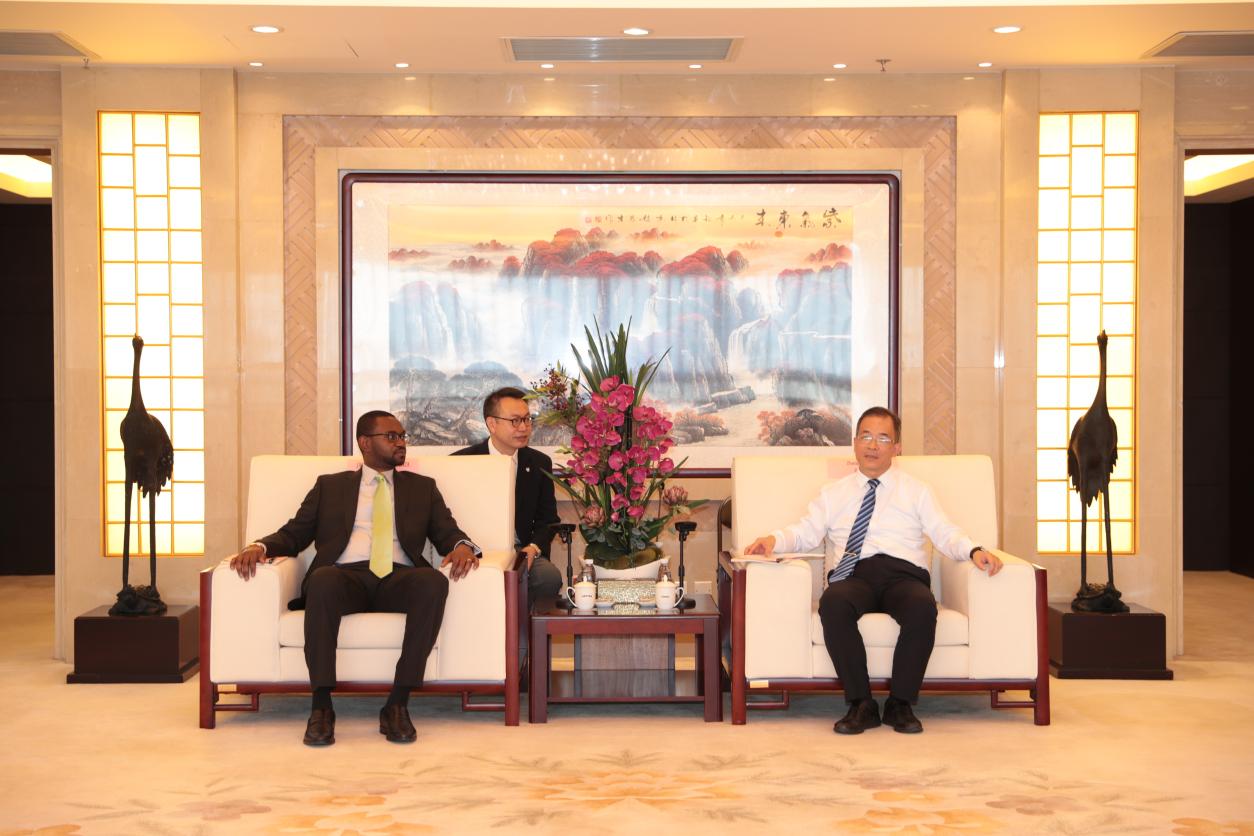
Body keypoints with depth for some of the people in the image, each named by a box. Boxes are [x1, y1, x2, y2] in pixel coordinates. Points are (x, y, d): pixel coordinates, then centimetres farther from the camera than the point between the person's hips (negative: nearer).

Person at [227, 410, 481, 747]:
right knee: (323, 579, -38)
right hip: (346, 577, -1)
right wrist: (259, 547, -4)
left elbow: (447, 533, 15)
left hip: (398, 580, 1)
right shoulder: (330, 486, 24)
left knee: (433, 581, -34)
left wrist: (462, 546, -10)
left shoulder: (422, 487, 26)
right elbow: (294, 533, 17)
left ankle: (397, 705, -33)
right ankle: (321, 707, -34)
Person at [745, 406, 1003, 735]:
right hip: (854, 575, 0)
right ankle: (861, 704, -26)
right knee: (833, 603, -36)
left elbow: (946, 535, 11)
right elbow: (805, 533, 14)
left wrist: (974, 551, -10)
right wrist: (774, 539, -7)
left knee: (923, 606, -37)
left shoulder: (916, 491, 22)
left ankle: (901, 703, -21)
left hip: (903, 575, 0)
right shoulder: (833, 493, 24)